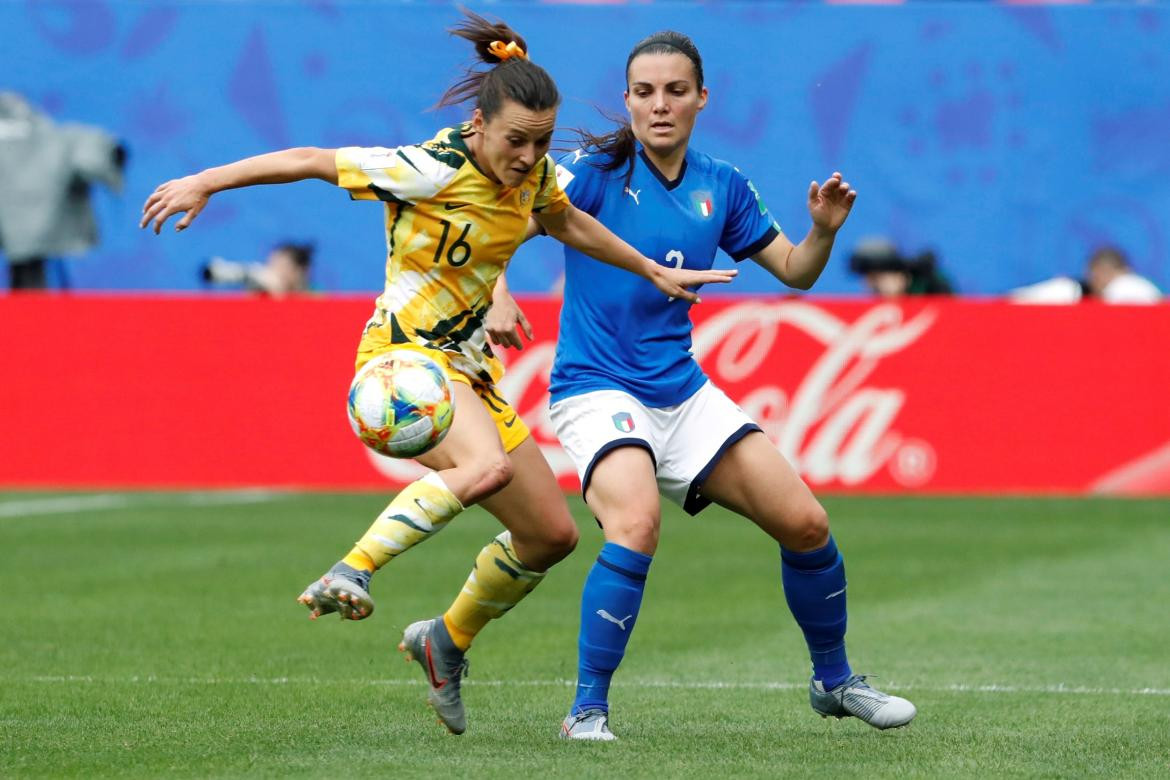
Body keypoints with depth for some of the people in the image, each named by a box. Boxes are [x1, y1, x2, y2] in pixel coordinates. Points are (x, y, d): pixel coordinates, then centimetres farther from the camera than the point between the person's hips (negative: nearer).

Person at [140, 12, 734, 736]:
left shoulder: (534, 174, 2)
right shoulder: (432, 171, -20)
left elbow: (568, 221, 25)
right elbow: (312, 160, -14)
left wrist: (655, 272, 31)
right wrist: (207, 183, -16)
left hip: (469, 368, 8)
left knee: (552, 532, 8)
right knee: (488, 465, -38)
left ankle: (447, 641, 28)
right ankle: (352, 572, -35)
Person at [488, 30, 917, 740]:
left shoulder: (721, 187, 5)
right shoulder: (596, 170, -9)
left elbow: (794, 271, 12)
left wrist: (824, 230, -8)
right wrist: (498, 296, -31)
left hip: (684, 394, 6)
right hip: (597, 389, -5)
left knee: (805, 523, 3)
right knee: (637, 527, -32)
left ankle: (834, 681, 27)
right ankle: (588, 711, -19)